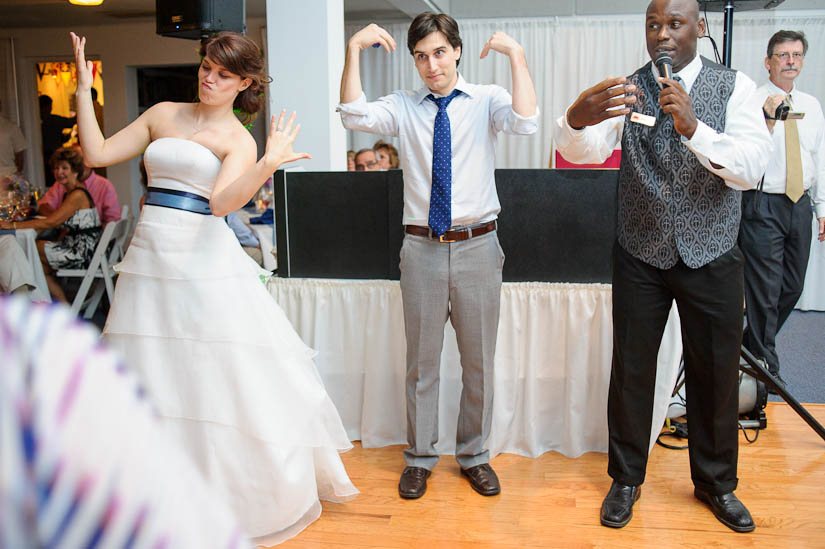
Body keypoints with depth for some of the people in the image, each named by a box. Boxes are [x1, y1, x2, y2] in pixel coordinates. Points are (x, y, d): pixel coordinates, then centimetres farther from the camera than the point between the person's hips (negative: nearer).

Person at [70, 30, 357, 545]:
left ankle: (247, 495, 18)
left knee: (223, 376, 0)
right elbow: (99, 154, 12)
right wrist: (84, 88, 10)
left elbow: (221, 203, -17)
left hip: (206, 263, -4)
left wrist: (268, 164, -31)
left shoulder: (239, 141, 0)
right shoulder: (163, 114, 14)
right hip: (150, 258, 4)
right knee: (155, 380, 9)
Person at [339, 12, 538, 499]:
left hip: (477, 246, 0)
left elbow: (526, 123, -19)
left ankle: (475, 455, 30)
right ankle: (420, 457, 27)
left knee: (479, 360, 11)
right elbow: (356, 115, -13)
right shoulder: (404, 107, 5)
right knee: (422, 360, 11)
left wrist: (516, 54, -24)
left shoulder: (487, 100, 1)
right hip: (422, 247, 1)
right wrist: (354, 49, -18)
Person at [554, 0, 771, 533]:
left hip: (712, 256, 0)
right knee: (631, 370, 8)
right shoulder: (627, 90, -1)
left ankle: (716, 481, 32)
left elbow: (752, 167, -17)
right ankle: (626, 479, 27)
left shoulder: (735, 87, -4)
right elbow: (581, 150, -17)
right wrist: (578, 119, -41)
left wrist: (693, 127, -33)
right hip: (640, 256, 1)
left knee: (716, 372, 10)